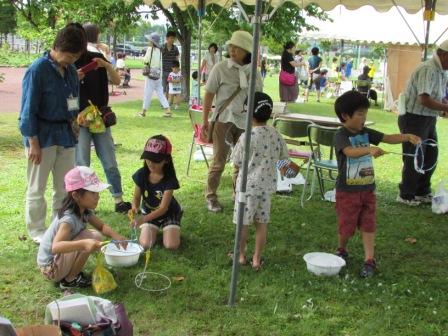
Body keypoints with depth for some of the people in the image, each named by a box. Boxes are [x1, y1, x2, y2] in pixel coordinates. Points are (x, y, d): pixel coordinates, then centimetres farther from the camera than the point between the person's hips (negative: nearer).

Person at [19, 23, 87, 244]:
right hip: (43, 135, -6)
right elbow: (29, 109, -15)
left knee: (66, 185, 13)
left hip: (65, 134, 7)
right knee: (37, 187, 7)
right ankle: (37, 230, 20)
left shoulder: (71, 70, 4)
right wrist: (33, 143, -16)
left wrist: (73, 123, 11)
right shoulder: (38, 70, -16)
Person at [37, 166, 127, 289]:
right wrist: (84, 244, -59)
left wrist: (116, 236, -14)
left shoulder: (85, 211, -4)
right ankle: (69, 280, -7)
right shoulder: (69, 219, -30)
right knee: (89, 238, -24)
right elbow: (55, 247, -43)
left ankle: (71, 272, 10)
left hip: (61, 259, 9)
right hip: (51, 268, -9)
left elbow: (101, 226, 8)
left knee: (96, 237, 5)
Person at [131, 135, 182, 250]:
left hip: (169, 213, -2)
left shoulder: (169, 179, -27)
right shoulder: (141, 175, -19)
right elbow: (136, 198, -9)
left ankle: (166, 228, 13)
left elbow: (163, 208, -29)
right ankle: (155, 229, 15)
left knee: (171, 245, -20)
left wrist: (144, 219, -43)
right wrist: (134, 208, -34)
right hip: (149, 212, 2)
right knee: (145, 244, -17)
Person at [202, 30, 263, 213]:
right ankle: (211, 197, 13)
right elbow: (209, 94, -3)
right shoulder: (221, 68, -7)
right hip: (223, 120, -3)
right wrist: (205, 120, -5)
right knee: (219, 160, 1)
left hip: (245, 122, 4)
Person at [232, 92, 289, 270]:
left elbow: (237, 161, -10)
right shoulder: (275, 134, -3)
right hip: (267, 184, 5)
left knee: (243, 222, 11)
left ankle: (241, 255, 24)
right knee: (261, 223, 12)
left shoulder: (246, 136, -19)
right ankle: (257, 258, 20)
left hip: (248, 185, -5)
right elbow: (283, 155, 10)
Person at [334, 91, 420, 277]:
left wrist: (407, 137, -14)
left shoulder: (366, 133, 5)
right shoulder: (341, 135, -16)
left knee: (368, 225, 4)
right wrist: (369, 150, -52)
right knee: (347, 226, 7)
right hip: (347, 190, -5)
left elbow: (388, 138, 2)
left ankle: (369, 260, 8)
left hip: (367, 189, 5)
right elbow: (350, 151, -35)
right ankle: (341, 251, 33)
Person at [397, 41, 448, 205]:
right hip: (414, 119, -10)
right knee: (414, 159, 0)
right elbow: (425, 100, -30)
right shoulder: (428, 70, -20)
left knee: (431, 156, 15)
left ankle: (422, 193, 29)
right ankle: (406, 195, 14)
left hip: (429, 120, 10)